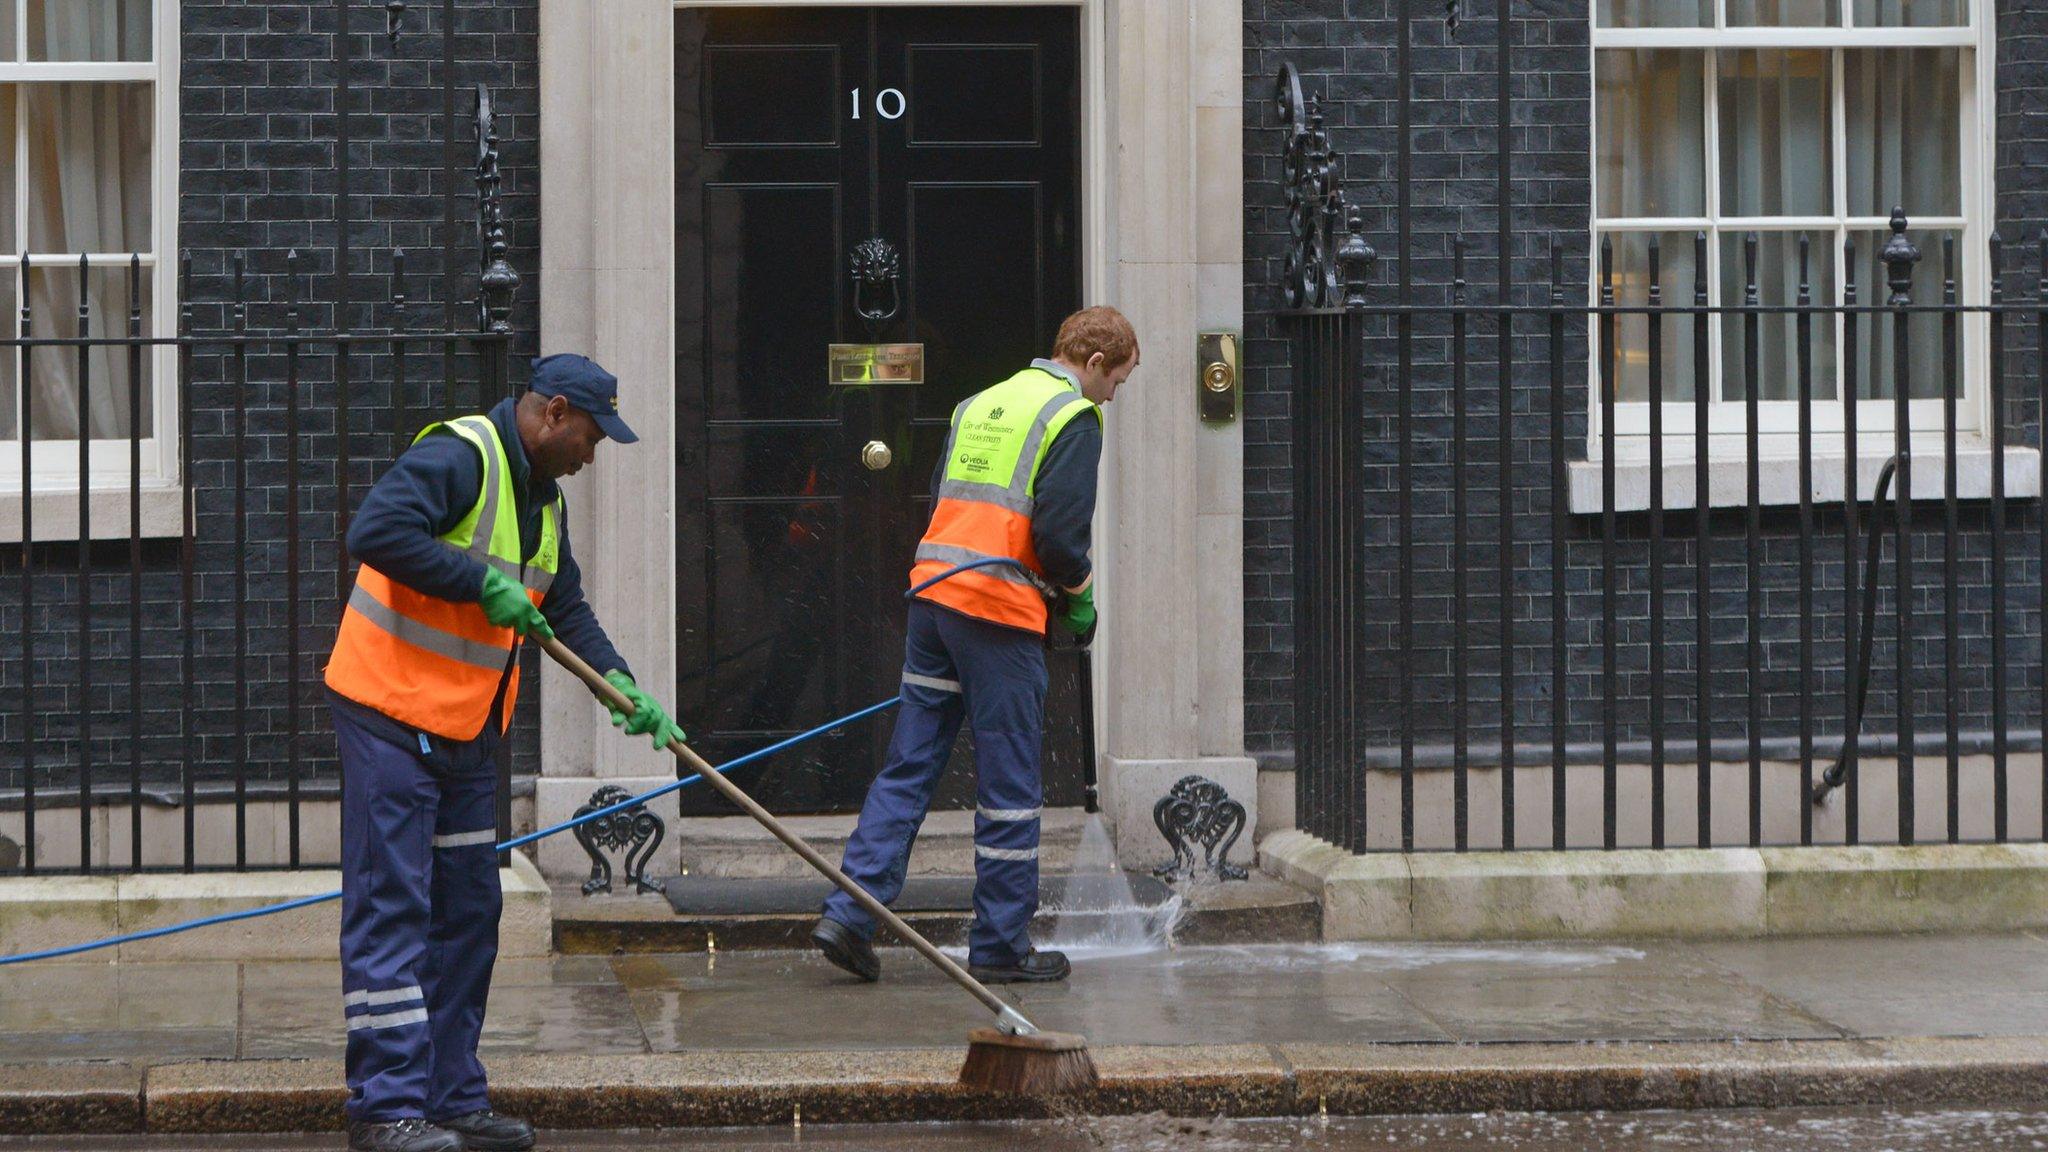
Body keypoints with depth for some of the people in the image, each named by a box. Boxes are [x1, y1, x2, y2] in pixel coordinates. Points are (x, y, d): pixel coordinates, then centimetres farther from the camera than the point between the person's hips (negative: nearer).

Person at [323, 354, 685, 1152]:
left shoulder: (542, 499, 15)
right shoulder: (458, 458, -16)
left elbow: (566, 609, 20)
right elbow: (377, 532, -29)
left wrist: (619, 681, 4)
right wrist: (483, 583, -24)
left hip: (465, 729, 10)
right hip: (392, 717, -10)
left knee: (467, 912, 12)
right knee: (390, 907, -9)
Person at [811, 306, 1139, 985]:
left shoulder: (980, 405, 18)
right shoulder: (1073, 419, -6)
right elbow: (1059, 532, -15)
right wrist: (1080, 597, 4)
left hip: (932, 595, 7)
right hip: (1000, 609, -7)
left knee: (909, 764, 10)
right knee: (1009, 784, 2)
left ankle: (849, 914, 1)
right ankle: (1001, 947, 8)